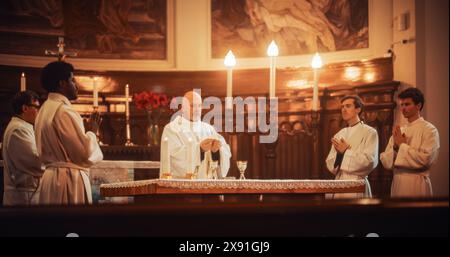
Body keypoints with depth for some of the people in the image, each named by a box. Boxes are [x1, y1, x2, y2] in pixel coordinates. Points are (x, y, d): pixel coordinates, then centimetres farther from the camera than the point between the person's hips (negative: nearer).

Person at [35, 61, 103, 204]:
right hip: (69, 178, -9)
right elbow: (85, 152, -17)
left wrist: (85, 131, 17)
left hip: (51, 175, 10)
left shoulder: (45, 110, 13)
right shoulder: (64, 111, -15)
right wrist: (92, 131, 0)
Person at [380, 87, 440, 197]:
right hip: (397, 184, 5)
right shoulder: (399, 131, 12)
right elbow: (386, 161, 7)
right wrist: (395, 147, -11)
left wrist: (402, 145, -10)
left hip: (417, 185, -5)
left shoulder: (429, 130, -5)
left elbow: (425, 159, -18)